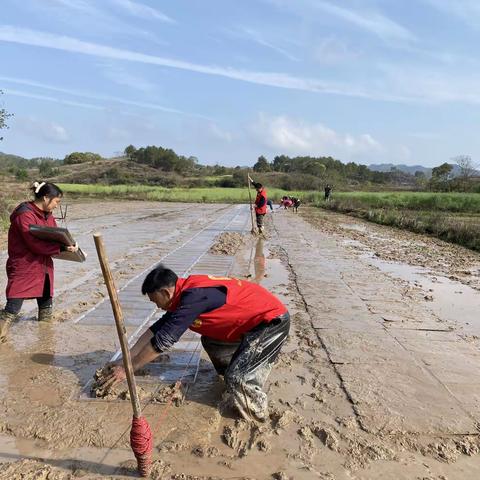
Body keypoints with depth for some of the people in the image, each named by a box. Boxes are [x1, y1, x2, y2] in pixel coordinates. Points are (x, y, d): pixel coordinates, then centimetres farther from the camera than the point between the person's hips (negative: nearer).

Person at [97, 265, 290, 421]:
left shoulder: (194, 296, -25)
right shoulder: (186, 293, 4)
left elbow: (163, 340, -24)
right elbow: (156, 329, 10)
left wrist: (127, 369, -14)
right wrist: (124, 360, 10)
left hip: (272, 321, -10)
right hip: (252, 323, 10)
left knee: (238, 378, -15)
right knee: (210, 342, 15)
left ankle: (259, 417, 10)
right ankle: (235, 384, 28)